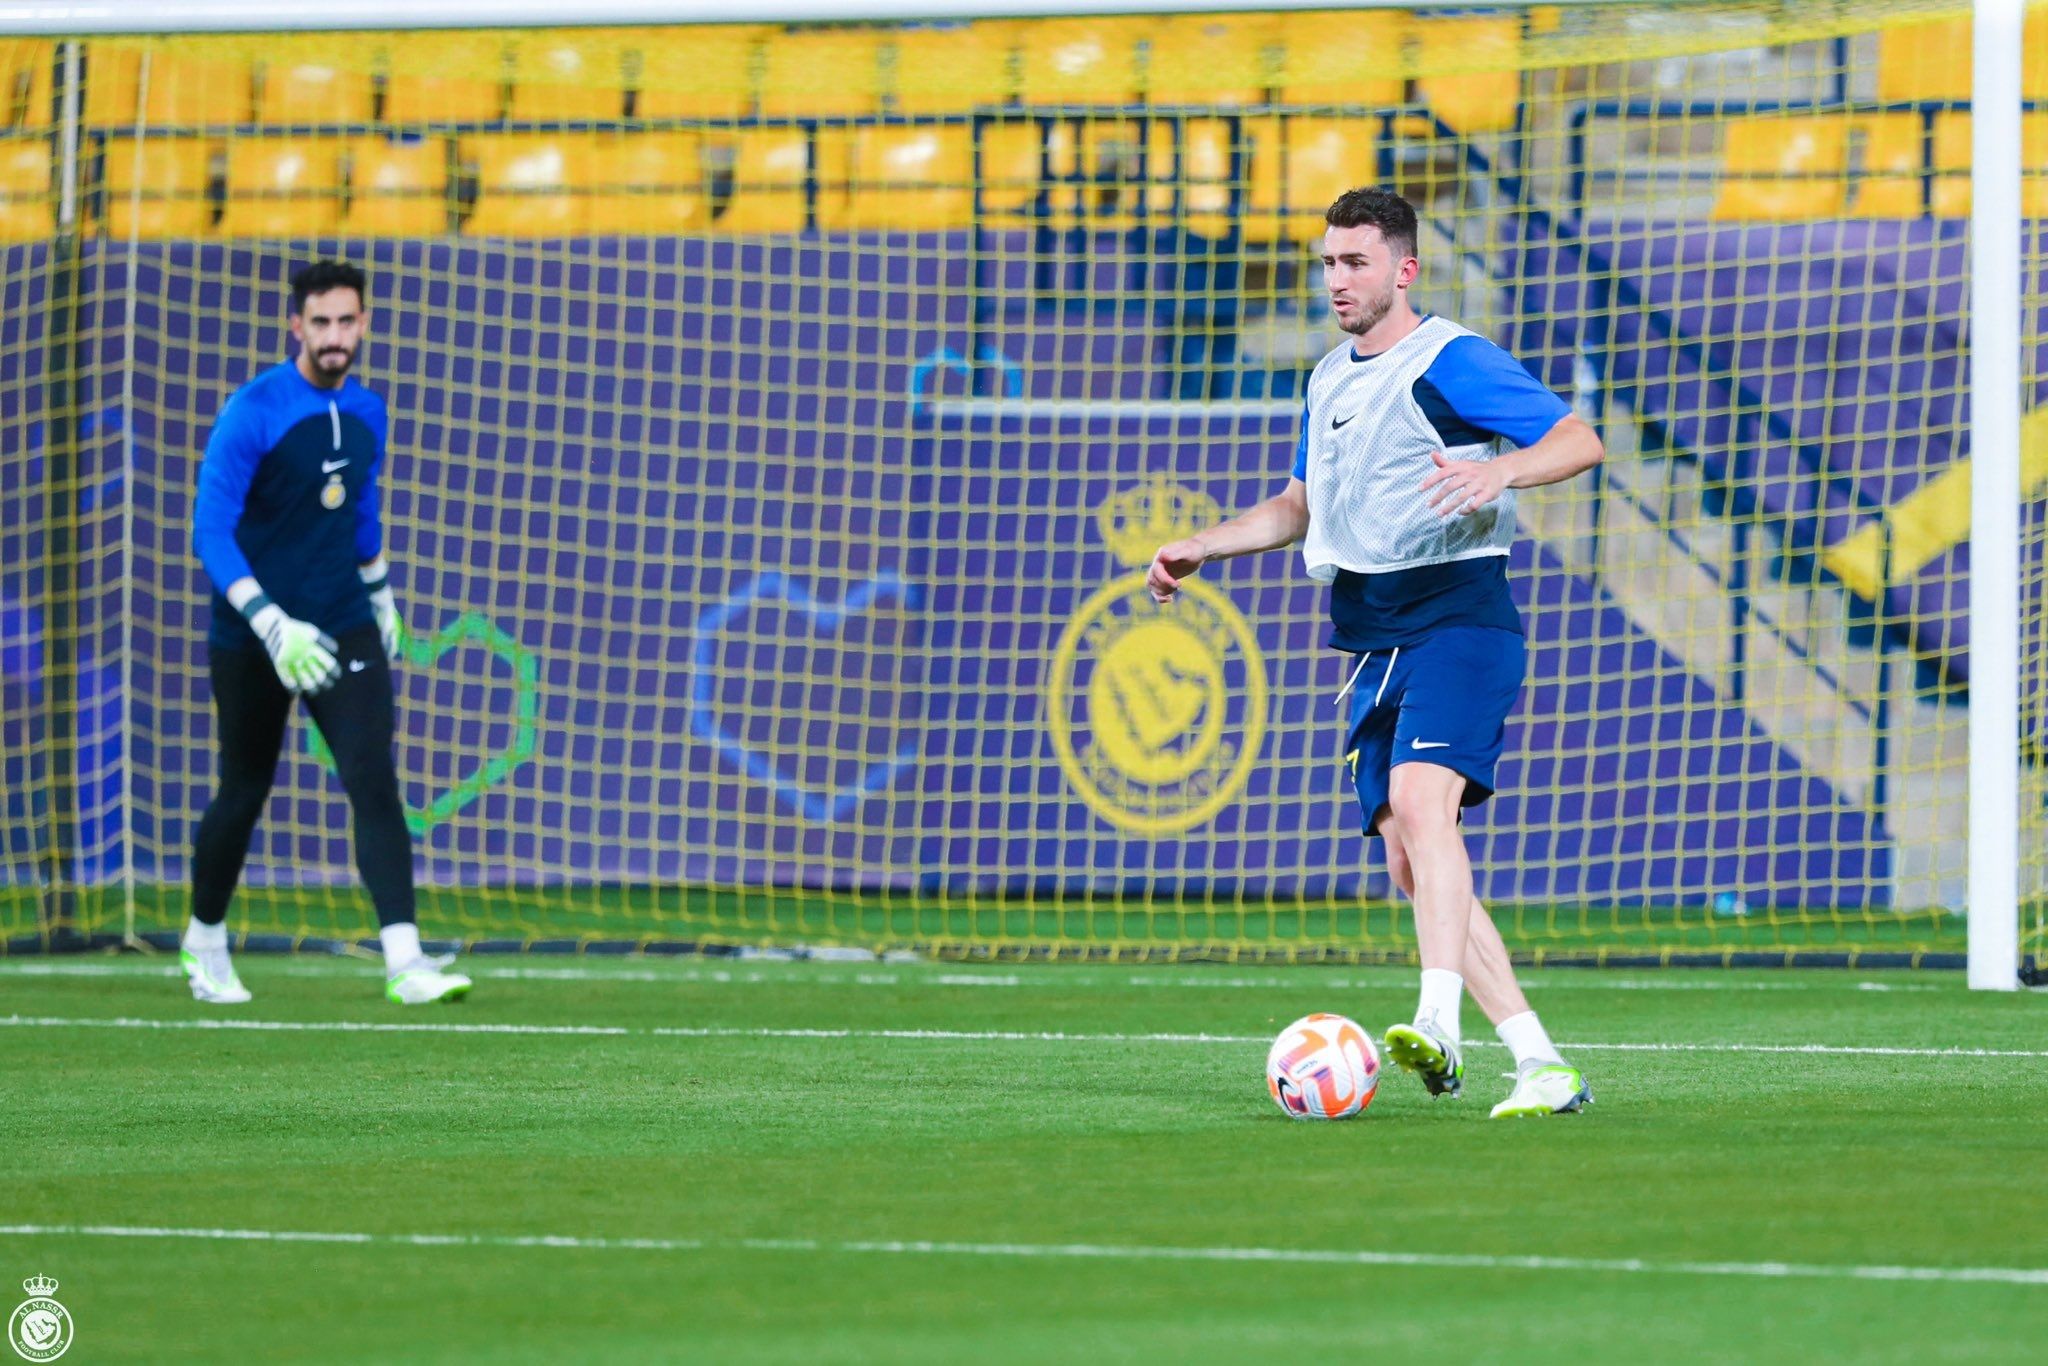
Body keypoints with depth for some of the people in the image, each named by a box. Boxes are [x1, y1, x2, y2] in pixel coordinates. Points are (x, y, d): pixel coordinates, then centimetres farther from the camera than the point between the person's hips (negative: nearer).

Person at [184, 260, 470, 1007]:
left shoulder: (365, 413, 5)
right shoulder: (253, 412, -15)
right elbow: (211, 531, -20)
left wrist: (378, 590, 29)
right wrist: (272, 627, -29)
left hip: (344, 629, 4)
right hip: (251, 637, -4)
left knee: (375, 782, -12)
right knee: (244, 793, 8)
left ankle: (404, 960, -21)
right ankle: (204, 940, 32)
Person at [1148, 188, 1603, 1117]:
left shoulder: (1450, 362, -7)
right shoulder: (1329, 379, 18)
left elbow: (1580, 441, -14)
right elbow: (1302, 505, 32)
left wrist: (1498, 471, -32)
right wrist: (1199, 548, 21)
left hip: (1456, 619, -9)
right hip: (1372, 645, 9)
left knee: (1422, 803, -29)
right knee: (1407, 863, 1)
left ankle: (1439, 1030, -44)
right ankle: (1542, 1066, 2)